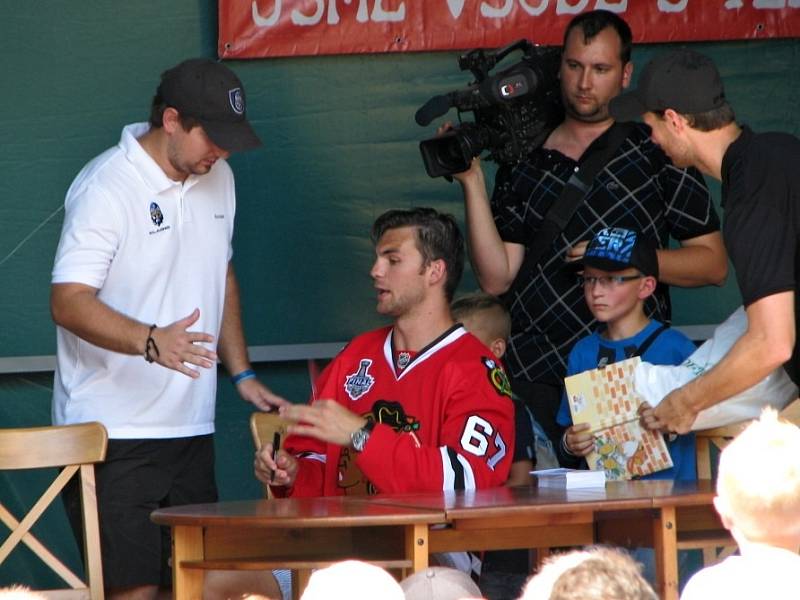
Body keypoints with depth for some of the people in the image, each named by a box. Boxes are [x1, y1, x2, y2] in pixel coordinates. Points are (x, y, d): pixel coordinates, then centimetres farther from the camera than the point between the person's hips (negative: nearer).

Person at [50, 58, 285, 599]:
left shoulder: (216, 178, 11)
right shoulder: (106, 188, -14)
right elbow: (69, 302, -22)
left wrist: (242, 373, 17)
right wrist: (151, 341, -37)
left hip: (191, 427, 8)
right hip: (113, 433, -8)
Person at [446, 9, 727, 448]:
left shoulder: (656, 149, 6)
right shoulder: (524, 161, 13)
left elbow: (713, 264, 4)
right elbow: (496, 278, 5)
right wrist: (472, 182, -2)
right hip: (532, 375, 2)